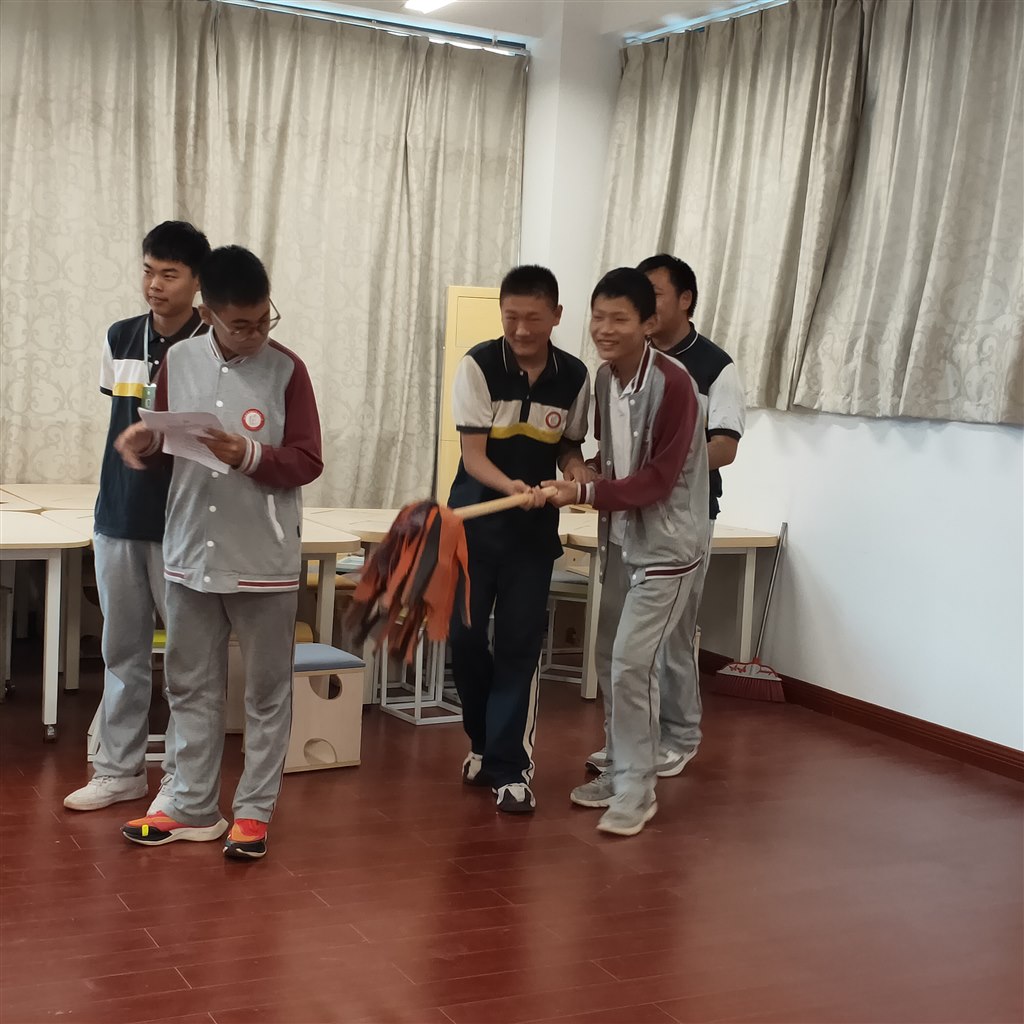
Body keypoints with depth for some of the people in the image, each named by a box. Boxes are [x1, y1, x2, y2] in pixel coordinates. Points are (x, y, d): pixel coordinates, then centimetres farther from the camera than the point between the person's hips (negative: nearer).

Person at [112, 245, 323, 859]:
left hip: (265, 561, -3)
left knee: (267, 692, 6)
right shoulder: (178, 363, 3)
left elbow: (308, 461, -6)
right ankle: (194, 808, 25)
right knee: (191, 686, 12)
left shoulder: (287, 370, -6)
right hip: (190, 554, 4)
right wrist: (146, 443, -9)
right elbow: (169, 442, 13)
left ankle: (254, 811, 18)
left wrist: (251, 456, -21)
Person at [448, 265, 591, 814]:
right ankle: (484, 740, 28)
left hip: (535, 528, 1)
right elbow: (473, 454, -14)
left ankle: (509, 765, 7)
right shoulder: (478, 365, -12)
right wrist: (511, 486, -33)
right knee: (465, 636, 4)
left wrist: (577, 473, -14)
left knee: (519, 644, -1)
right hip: (474, 520, 0)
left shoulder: (574, 376, -5)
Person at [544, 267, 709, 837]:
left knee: (632, 663, -9)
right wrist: (584, 484, -1)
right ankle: (620, 771, 27)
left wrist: (584, 494, -27)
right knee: (610, 659, 12)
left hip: (668, 545, -8)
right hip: (621, 538, 8)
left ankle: (638, 790, 4)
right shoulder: (604, 378, 1)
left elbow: (658, 480, -23)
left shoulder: (673, 385, -22)